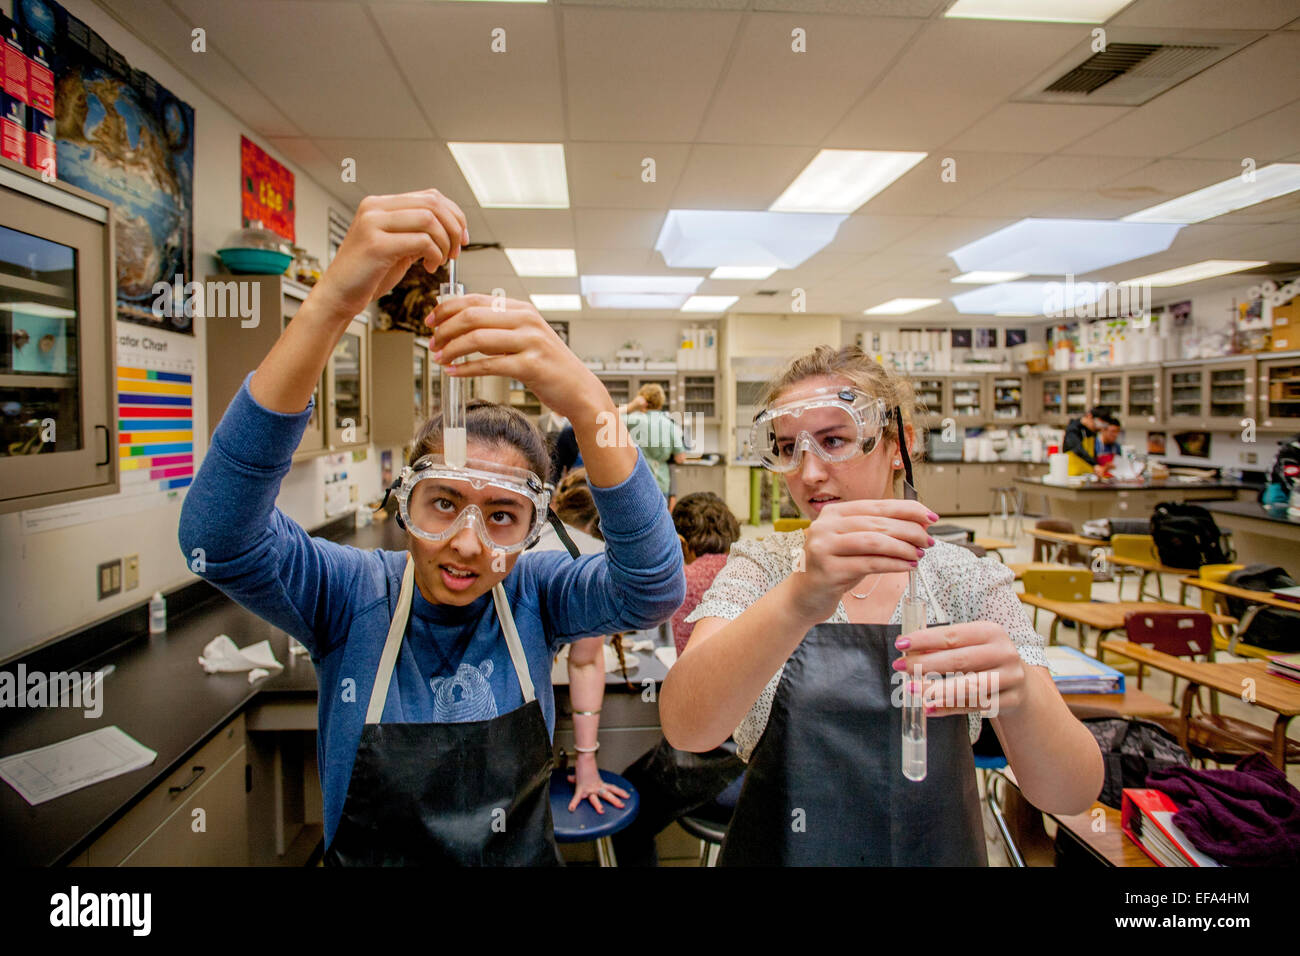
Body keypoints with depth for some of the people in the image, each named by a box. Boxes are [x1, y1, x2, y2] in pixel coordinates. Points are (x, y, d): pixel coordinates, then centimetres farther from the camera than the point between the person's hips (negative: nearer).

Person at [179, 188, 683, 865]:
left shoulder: (534, 596, -9)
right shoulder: (351, 595, -11)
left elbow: (653, 586, -25)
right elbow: (217, 536, -26)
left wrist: (583, 400, -38)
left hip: (526, 856, 1)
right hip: (366, 855, 0)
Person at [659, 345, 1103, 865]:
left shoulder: (971, 582, -9)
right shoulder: (760, 568, -11)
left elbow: (1074, 793, -17)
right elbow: (684, 726, -29)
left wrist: (1019, 696, -37)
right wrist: (799, 601, -44)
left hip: (936, 851, 1)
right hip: (779, 850, 0)